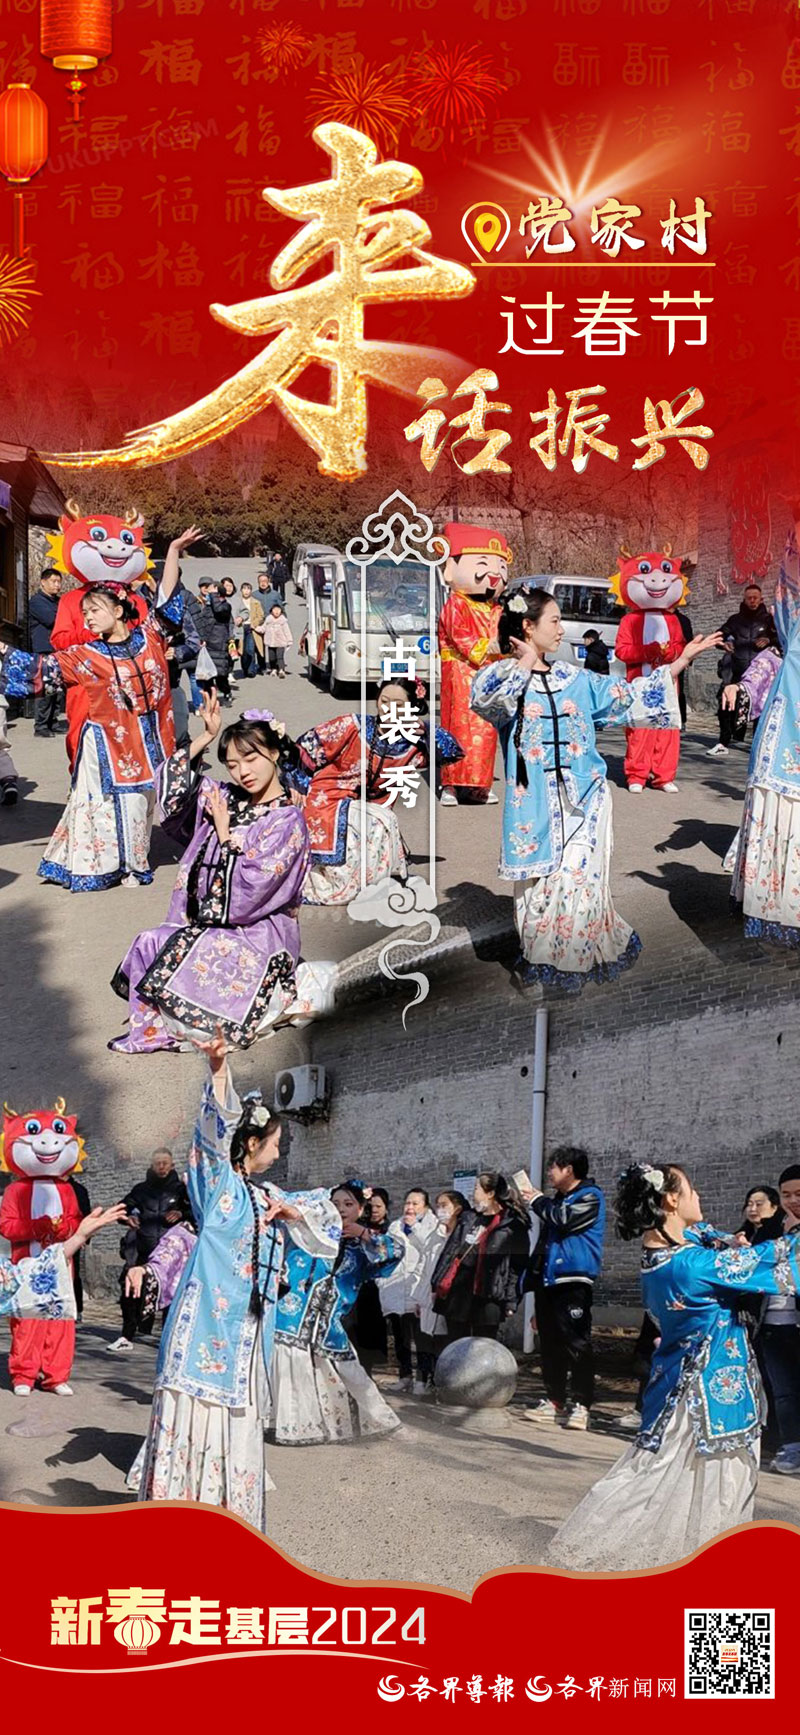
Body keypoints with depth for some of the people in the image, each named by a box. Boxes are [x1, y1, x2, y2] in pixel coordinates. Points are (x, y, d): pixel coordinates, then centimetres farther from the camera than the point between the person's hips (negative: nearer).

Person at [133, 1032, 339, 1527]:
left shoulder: (266, 1194, 20)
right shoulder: (219, 1184, 1)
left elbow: (322, 1217, 31)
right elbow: (216, 1130, -16)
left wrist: (291, 1212, 7)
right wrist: (218, 1070, -33)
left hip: (248, 1327, 7)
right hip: (207, 1320, -7)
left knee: (237, 1420, 7)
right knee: (194, 1416, -10)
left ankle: (230, 1515, 12)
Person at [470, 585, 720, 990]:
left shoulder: (573, 679, 11)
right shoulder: (503, 677, -4)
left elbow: (626, 695, 16)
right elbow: (484, 697, -28)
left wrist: (682, 661, 14)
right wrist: (527, 661, -23)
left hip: (582, 799, 3)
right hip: (535, 802, -3)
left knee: (577, 882, -5)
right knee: (537, 885, 2)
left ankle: (574, 960, 14)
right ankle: (538, 959, 22)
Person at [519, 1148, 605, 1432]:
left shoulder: (590, 1197, -4)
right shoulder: (558, 1199, 22)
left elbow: (564, 1219, -20)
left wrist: (537, 1200, -6)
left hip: (573, 1282, -9)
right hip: (548, 1280, 9)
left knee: (576, 1344, -11)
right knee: (550, 1343, 9)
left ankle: (579, 1405, -13)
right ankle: (554, 1401, 15)